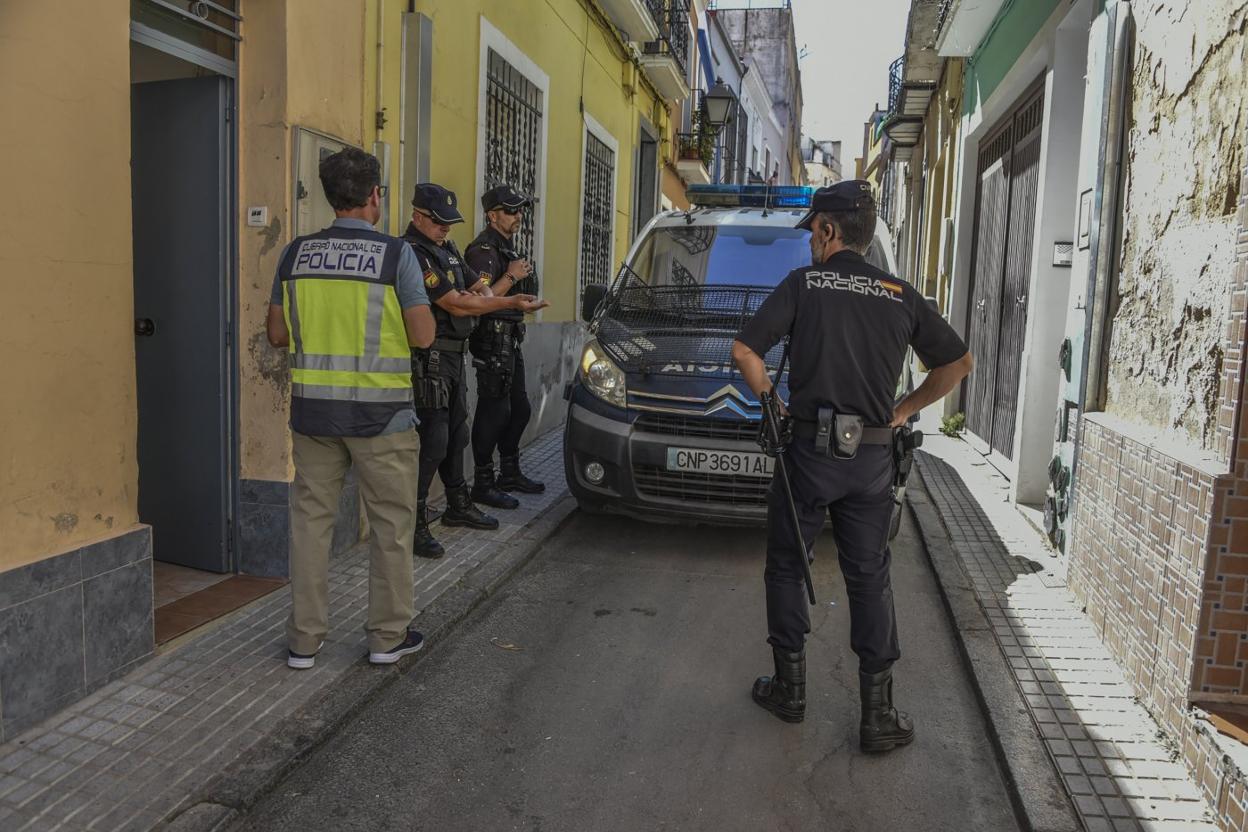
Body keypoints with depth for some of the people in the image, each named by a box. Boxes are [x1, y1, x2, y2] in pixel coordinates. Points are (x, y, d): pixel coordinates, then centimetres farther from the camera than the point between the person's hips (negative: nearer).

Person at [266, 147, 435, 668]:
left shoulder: (296, 253, 3)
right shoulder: (396, 254, -10)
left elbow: (278, 335, 7)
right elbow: (422, 335, -10)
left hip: (313, 409, 4)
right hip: (380, 412, -4)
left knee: (310, 519, 13)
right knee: (391, 524, 10)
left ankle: (304, 639, 20)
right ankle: (388, 635, 20)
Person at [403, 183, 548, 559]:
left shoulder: (446, 249, 15)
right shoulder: (413, 254, -16)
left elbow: (478, 288, 20)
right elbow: (456, 305, -21)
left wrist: (476, 296, -6)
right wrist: (511, 302, -19)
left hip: (453, 356, 10)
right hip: (429, 359, -10)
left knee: (456, 433, 18)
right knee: (432, 441, -11)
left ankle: (458, 506, 32)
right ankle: (414, 524, -4)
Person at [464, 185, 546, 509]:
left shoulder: (506, 247, 19)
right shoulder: (484, 249, -13)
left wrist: (522, 276, 14)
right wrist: (511, 277, -19)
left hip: (510, 339, 10)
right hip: (492, 340, -10)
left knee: (519, 409, 16)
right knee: (493, 412, -7)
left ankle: (510, 473, 28)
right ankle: (483, 484, 2)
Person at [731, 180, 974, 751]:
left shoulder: (803, 284, -2)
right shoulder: (901, 296, 6)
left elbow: (744, 350, -8)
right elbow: (958, 363, 11)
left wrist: (769, 399, 6)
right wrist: (905, 409, 17)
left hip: (809, 449, -2)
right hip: (872, 457, 3)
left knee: (786, 566, 14)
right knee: (869, 578, 11)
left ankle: (790, 686, 22)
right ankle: (878, 714, 13)